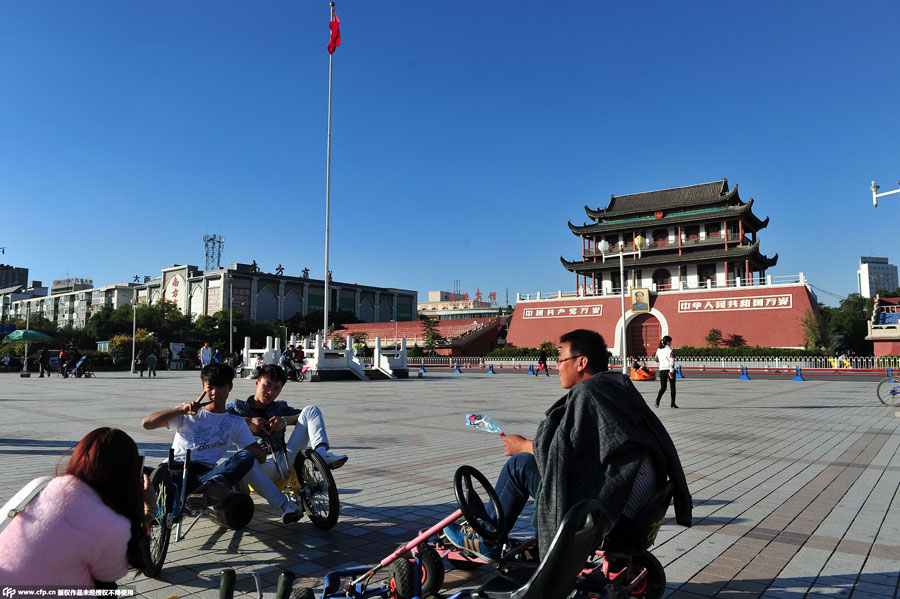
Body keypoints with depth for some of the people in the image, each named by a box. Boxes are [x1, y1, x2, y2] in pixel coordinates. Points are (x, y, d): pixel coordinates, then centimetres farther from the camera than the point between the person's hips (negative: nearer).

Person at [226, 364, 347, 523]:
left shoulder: (281, 407, 22)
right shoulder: (238, 406, 15)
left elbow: (308, 416, 9)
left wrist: (286, 420, -9)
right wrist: (247, 421, -14)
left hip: (286, 458, 3)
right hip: (263, 464, -3)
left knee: (311, 409, -6)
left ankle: (321, 453, -31)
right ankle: (285, 507, -44)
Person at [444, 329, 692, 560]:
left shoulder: (585, 392, -15)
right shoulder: (621, 386, 12)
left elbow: (561, 450, -16)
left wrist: (524, 446, 3)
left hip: (607, 511, -9)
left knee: (520, 463, 0)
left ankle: (485, 541, 17)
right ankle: (539, 546, 33)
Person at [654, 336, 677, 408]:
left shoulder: (659, 350, 6)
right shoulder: (669, 350, -10)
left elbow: (656, 360, 17)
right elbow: (672, 361, -18)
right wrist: (671, 371, -22)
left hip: (662, 370, 5)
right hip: (669, 370, -5)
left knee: (662, 388, 9)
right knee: (673, 387, 10)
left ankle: (657, 400, -14)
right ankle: (673, 404, 13)